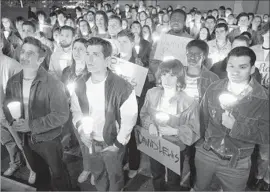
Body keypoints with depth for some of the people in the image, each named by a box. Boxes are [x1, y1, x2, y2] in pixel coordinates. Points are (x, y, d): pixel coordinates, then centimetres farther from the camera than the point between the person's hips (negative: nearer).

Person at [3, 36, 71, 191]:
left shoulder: (53, 84, -24)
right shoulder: (13, 82, -5)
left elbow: (61, 115, -24)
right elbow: (7, 105, 7)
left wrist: (31, 125, -26)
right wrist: (13, 121, -14)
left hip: (48, 138, -5)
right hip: (24, 137, 6)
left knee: (58, 172, 15)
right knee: (35, 167, 31)